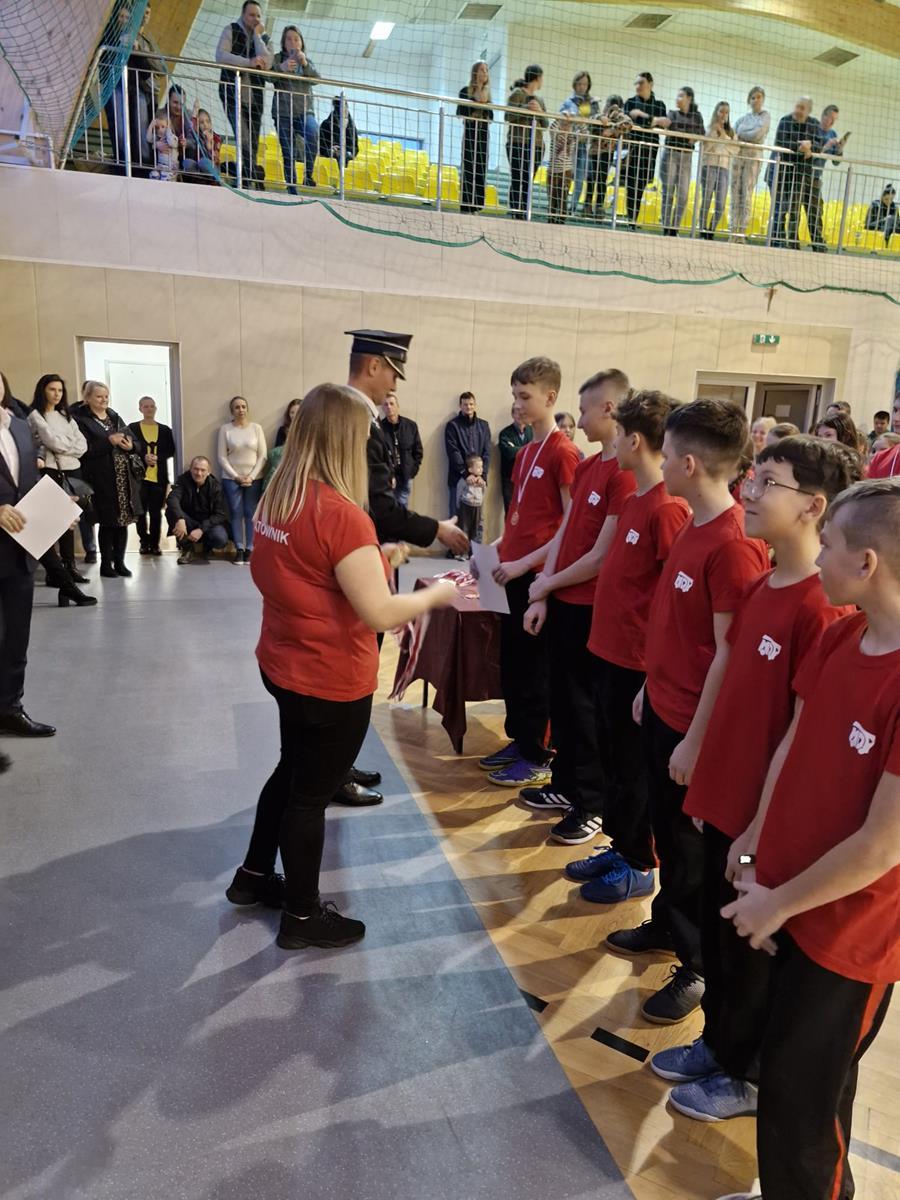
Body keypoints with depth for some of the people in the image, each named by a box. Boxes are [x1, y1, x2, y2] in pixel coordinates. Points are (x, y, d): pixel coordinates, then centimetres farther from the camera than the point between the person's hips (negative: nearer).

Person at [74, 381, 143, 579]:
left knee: (123, 520, 6)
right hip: (102, 479, -5)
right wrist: (109, 441, -20)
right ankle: (106, 564, 10)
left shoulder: (115, 417, 15)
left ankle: (119, 562, 16)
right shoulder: (81, 420, -4)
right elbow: (84, 450, -15)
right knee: (108, 522, -1)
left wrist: (130, 445, -6)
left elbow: (134, 441, 16)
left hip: (125, 477, 5)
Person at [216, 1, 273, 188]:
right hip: (232, 93, -4)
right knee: (244, 141, -20)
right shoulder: (231, 31, 6)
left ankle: (246, 182, 5)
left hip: (254, 97, 4)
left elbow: (267, 64, -5)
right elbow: (220, 55, -10)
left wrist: (257, 35, -4)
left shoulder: (264, 38, 14)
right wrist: (249, 62, -18)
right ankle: (250, 182, -23)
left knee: (253, 144, 0)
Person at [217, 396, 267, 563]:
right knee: (236, 513, 0)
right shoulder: (225, 429, 0)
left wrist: (251, 477, -8)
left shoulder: (256, 428, 1)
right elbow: (222, 457, -1)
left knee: (251, 514, -1)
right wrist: (236, 476, -9)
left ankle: (250, 549, 5)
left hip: (254, 478, 0)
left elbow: (262, 456, 0)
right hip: (231, 478, 0)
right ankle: (239, 549, 6)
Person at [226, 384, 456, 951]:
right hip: (330, 680, -8)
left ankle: (255, 874, 45)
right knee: (312, 792, 9)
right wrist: (436, 594, -10)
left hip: (284, 664, 8)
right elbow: (380, 613, -26)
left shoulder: (277, 499, 1)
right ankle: (303, 916, 30)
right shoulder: (340, 514, -25)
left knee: (293, 771, 27)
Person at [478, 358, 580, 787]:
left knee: (534, 669, 2)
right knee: (511, 662, 15)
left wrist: (525, 562, -18)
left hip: (538, 573, -8)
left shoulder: (563, 452, -13)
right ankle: (518, 740, 30)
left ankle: (537, 758, 15)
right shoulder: (524, 452, 13)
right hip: (513, 570, 8)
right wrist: (500, 546, 8)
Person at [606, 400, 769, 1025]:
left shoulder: (734, 546, -24)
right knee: (667, 828, 23)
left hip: (692, 722, -8)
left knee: (691, 845, 9)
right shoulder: (695, 527, 4)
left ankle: (699, 966, 30)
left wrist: (696, 740, -18)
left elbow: (730, 654, -22)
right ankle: (667, 924, 45)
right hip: (663, 705, 8)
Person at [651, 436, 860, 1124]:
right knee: (716, 932, 23)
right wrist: (705, 776, 13)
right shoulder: (761, 586, 3)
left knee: (750, 949, 14)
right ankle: (717, 1043, 46)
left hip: (764, 815, -7)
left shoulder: (821, 610, -23)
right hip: (726, 796, 7)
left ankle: (746, 1075, 38)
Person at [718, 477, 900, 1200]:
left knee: (800, 1103, 13)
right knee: (794, 1075, 27)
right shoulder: (841, 635, -4)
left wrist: (778, 902, -13)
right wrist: (758, 839, 6)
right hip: (792, 898, 7)